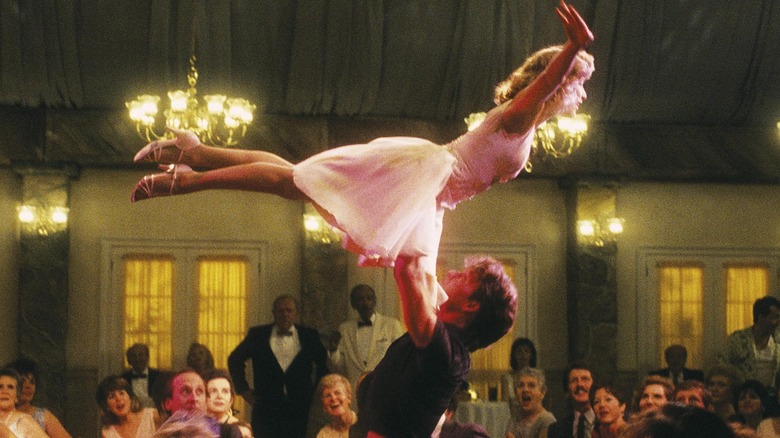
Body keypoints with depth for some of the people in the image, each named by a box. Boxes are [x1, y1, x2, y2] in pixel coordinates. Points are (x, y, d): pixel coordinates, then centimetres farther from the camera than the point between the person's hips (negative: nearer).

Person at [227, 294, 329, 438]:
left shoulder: (309, 336, 8)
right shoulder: (258, 335, 6)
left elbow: (324, 364, 17)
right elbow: (234, 359, 14)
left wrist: (316, 391, 9)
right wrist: (243, 389, 7)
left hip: (300, 409, 0)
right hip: (266, 408, 0)